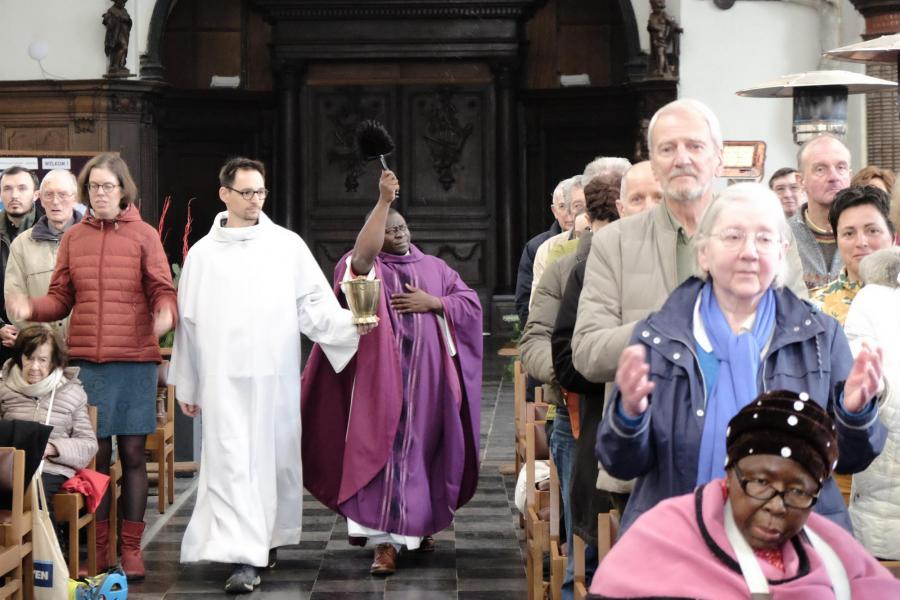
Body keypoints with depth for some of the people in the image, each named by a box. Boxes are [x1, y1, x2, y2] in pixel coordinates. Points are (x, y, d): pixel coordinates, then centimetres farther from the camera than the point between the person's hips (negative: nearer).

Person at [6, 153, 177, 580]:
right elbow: (61, 299, 9)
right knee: (96, 455, 6)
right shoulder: (73, 238, 10)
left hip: (135, 360, -2)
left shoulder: (144, 235, 2)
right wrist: (30, 308, -10)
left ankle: (131, 548, 12)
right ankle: (98, 548, 16)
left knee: (132, 453, 3)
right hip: (87, 361, 2)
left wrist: (166, 314, -23)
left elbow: (163, 291, -2)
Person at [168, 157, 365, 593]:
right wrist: (185, 384, 13)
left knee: (277, 459, 8)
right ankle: (243, 559, -10)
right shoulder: (202, 253, 8)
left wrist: (352, 324, -17)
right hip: (224, 378, 0)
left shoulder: (288, 246, 4)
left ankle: (267, 539, 26)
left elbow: (315, 306, 1)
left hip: (276, 377, 1)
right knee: (232, 464, -8)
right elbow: (188, 323, 12)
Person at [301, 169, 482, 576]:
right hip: (385, 375, -4)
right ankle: (386, 539, -8)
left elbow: (471, 302, 8)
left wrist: (432, 302, -8)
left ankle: (419, 524, 30)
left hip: (429, 377, 4)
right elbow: (362, 250, -23)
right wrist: (383, 200, -26)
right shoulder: (370, 268, 1)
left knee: (425, 450, 11)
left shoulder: (434, 267, 14)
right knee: (385, 450, -8)